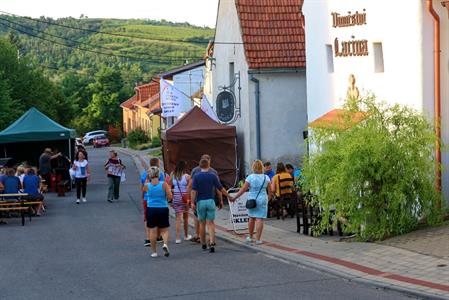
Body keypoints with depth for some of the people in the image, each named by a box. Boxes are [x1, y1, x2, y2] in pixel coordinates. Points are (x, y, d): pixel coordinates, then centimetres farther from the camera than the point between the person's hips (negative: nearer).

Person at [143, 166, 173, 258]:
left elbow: (143, 190, 18)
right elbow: (170, 197, -10)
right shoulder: (164, 184, -8)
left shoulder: (147, 185, -5)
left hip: (151, 209, 0)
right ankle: (165, 244, -15)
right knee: (164, 230, 11)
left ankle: (154, 251, 10)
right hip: (163, 209, 0)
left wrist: (147, 180, 19)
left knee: (153, 231, 7)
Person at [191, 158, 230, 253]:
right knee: (210, 223, 1)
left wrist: (192, 202, -10)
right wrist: (229, 197, 11)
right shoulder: (213, 176, -2)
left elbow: (194, 191, -11)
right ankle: (212, 243, -16)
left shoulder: (196, 177, -4)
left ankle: (203, 244, 21)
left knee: (202, 223, 13)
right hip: (210, 201, 0)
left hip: (200, 202, 0)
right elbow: (221, 189, 0)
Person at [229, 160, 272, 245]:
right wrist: (269, 198, 21)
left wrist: (234, 198, -1)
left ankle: (251, 237, 26)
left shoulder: (250, 177, -8)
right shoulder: (266, 178, -2)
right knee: (259, 219, -1)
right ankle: (258, 239, -2)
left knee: (251, 218, 15)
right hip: (262, 200, 0)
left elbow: (243, 189, -8)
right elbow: (269, 191, 4)